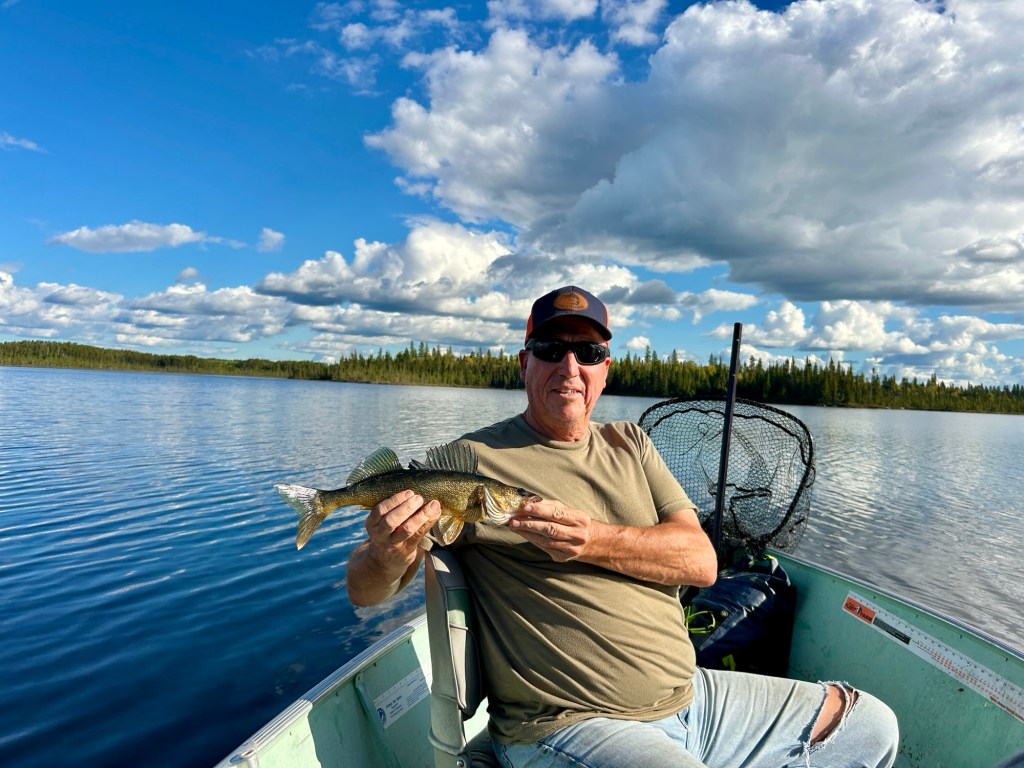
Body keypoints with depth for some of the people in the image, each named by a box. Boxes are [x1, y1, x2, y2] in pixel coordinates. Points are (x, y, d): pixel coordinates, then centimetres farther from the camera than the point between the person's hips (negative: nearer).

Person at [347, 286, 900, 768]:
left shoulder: (629, 445, 8)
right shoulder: (471, 461, -10)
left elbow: (701, 560, -4)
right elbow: (366, 591, -10)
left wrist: (595, 541, -22)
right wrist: (387, 555, -35)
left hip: (688, 696, 6)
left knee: (869, 722, 12)